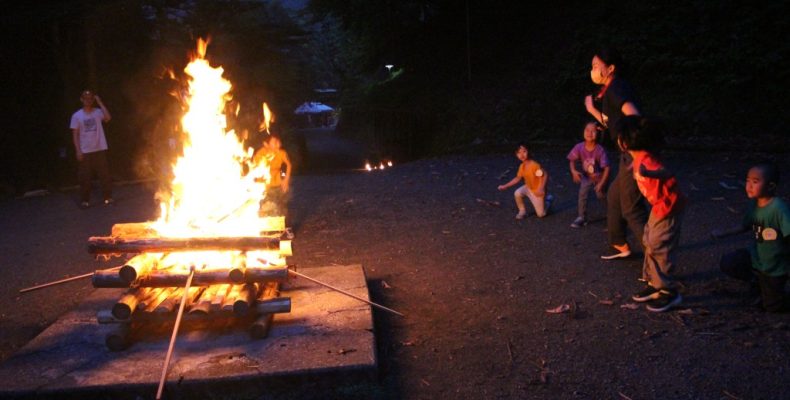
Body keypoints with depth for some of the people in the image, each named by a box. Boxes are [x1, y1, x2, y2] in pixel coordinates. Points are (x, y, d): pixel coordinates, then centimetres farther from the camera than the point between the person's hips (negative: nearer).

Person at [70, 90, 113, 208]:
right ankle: (85, 200, 11)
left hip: (100, 149, 0)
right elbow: (75, 135, 0)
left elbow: (107, 118, -19)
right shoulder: (77, 116, 1)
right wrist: (78, 150, -8)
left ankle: (108, 197, 13)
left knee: (104, 174, 4)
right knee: (85, 177, 3)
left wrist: (100, 102, -13)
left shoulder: (98, 112, 2)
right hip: (85, 151, 0)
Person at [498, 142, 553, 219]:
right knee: (517, 193, -26)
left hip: (537, 190, -5)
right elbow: (518, 178, 4)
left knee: (541, 214, 1)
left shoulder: (534, 165, -31)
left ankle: (547, 199, 31)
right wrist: (505, 186, 2)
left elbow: (545, 175, -30)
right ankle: (522, 211, -3)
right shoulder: (522, 166, -7)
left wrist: (541, 189, -38)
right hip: (528, 188, 5)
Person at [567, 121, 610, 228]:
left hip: (599, 177, -2)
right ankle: (582, 217, 1)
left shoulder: (600, 150, -30)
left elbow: (606, 168, -26)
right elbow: (572, 160, -9)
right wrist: (573, 171, -29)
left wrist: (601, 184, -28)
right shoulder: (579, 147, -23)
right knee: (582, 193, -13)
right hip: (586, 176, 2)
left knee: (601, 195, 0)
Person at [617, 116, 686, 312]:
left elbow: (667, 173, -46)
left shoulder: (645, 159, -28)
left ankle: (669, 293, 6)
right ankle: (654, 284, 26)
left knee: (659, 248, -5)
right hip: (660, 205, 10)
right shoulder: (640, 157, 2)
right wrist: (636, 167, 45)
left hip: (669, 206, -10)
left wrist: (648, 173, -66)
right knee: (649, 243, 16)